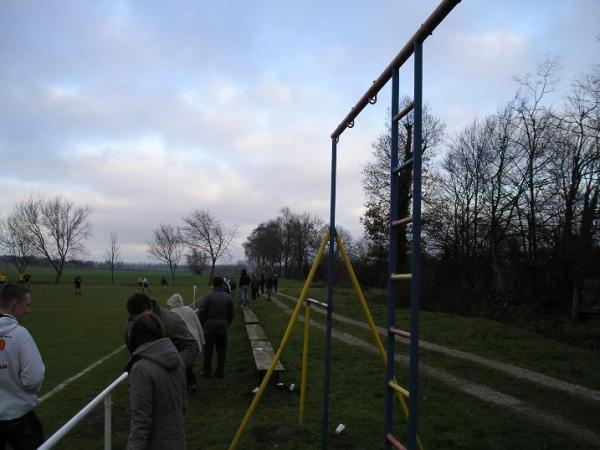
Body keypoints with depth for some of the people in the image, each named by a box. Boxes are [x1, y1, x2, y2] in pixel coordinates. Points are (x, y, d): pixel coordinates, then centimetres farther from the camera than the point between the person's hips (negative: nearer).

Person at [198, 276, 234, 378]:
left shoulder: (207, 296, -10)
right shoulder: (228, 297, 2)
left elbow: (201, 312, -11)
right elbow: (231, 313, 6)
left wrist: (201, 324, 3)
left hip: (209, 327, -2)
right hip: (222, 328, 3)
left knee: (208, 350, 6)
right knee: (221, 350, 11)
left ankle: (206, 371, 11)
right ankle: (220, 371, 14)